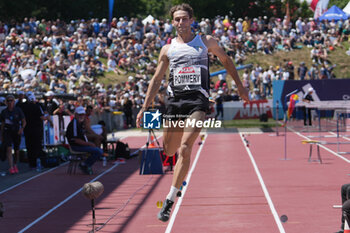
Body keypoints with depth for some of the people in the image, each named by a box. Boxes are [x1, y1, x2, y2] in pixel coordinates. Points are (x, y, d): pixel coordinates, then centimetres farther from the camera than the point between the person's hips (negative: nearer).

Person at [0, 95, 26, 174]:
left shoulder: (18, 110, -3)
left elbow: (24, 121, -1)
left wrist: (22, 128, -21)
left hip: (16, 132, 0)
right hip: (7, 131, 0)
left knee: (17, 150, 8)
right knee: (9, 149, -15)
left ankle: (15, 165, 32)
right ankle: (11, 167, -19)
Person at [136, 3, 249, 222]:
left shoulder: (206, 41, 10)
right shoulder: (168, 49, 14)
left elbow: (226, 60, 24)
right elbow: (157, 79, 17)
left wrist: (240, 87, 21)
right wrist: (145, 107, 10)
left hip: (197, 99, -3)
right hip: (174, 99, 3)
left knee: (185, 149, -18)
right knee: (169, 150, 6)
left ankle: (170, 200, -17)